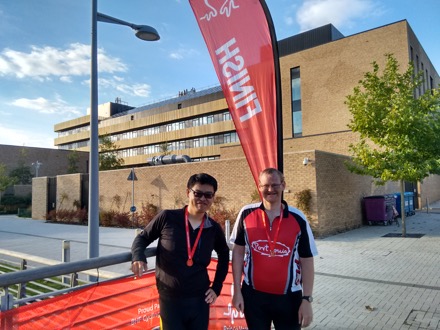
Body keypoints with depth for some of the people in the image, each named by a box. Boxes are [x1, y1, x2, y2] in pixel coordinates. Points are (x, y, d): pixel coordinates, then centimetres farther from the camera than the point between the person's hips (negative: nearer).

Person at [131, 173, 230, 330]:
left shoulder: (214, 228, -2)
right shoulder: (167, 218, -10)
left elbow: (224, 254, 15)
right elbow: (142, 238, 2)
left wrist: (217, 287, 10)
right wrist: (138, 257, -18)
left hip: (199, 300, 3)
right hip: (169, 299, -2)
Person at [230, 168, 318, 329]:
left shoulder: (298, 218, -7)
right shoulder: (246, 213, -6)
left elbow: (306, 261, -3)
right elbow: (238, 251, 0)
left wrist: (307, 299, -4)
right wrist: (237, 290, 0)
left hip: (289, 296, 0)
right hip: (253, 294, 1)